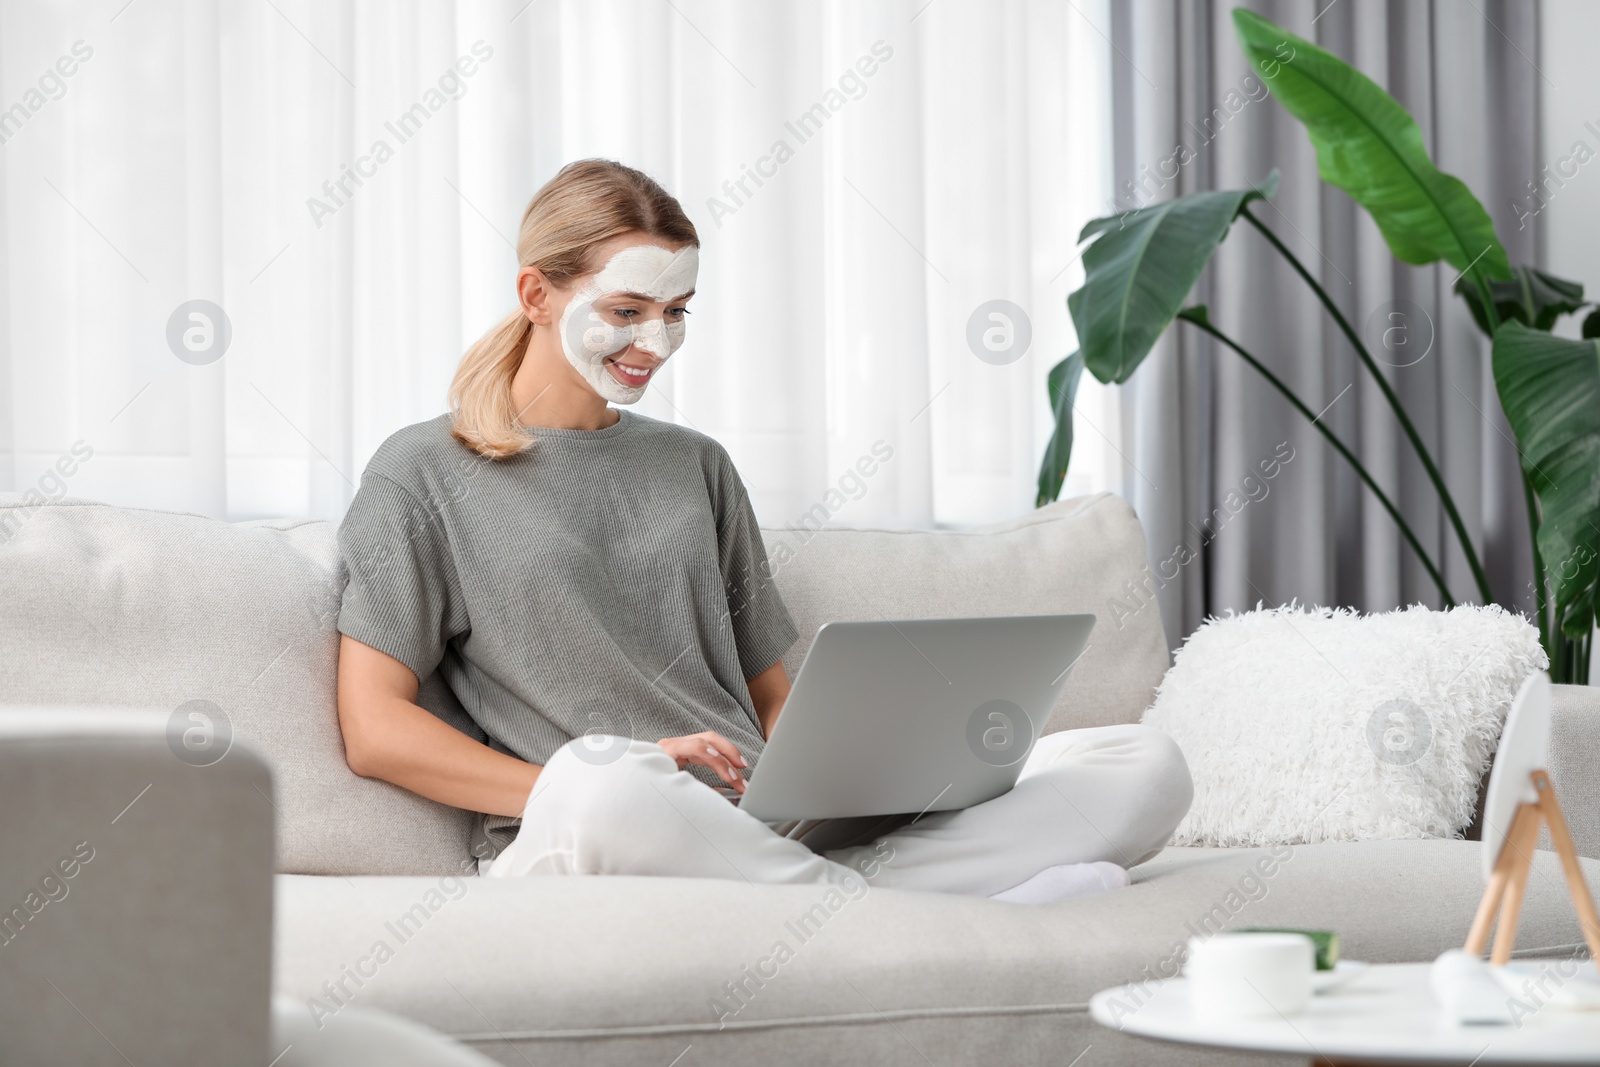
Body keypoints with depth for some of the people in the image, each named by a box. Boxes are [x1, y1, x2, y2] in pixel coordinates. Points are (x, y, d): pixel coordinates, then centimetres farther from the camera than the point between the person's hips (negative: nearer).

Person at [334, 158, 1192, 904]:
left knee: (1148, 767, -11)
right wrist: (584, 791, -14)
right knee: (602, 781, -45)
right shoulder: (423, 473, 9)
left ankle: (842, 894, -32)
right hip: (566, 850, -5)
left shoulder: (696, 466, 25)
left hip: (769, 831, 5)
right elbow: (376, 730, -1)